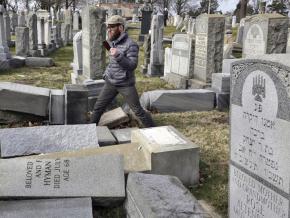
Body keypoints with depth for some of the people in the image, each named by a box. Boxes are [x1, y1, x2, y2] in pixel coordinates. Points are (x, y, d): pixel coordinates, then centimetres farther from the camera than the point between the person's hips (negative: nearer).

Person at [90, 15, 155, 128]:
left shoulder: (131, 45, -17)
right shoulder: (113, 42, 7)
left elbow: (132, 66, -24)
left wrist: (118, 56, -34)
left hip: (126, 84, -6)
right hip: (110, 83, 6)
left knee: (138, 111, 1)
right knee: (98, 107, 7)